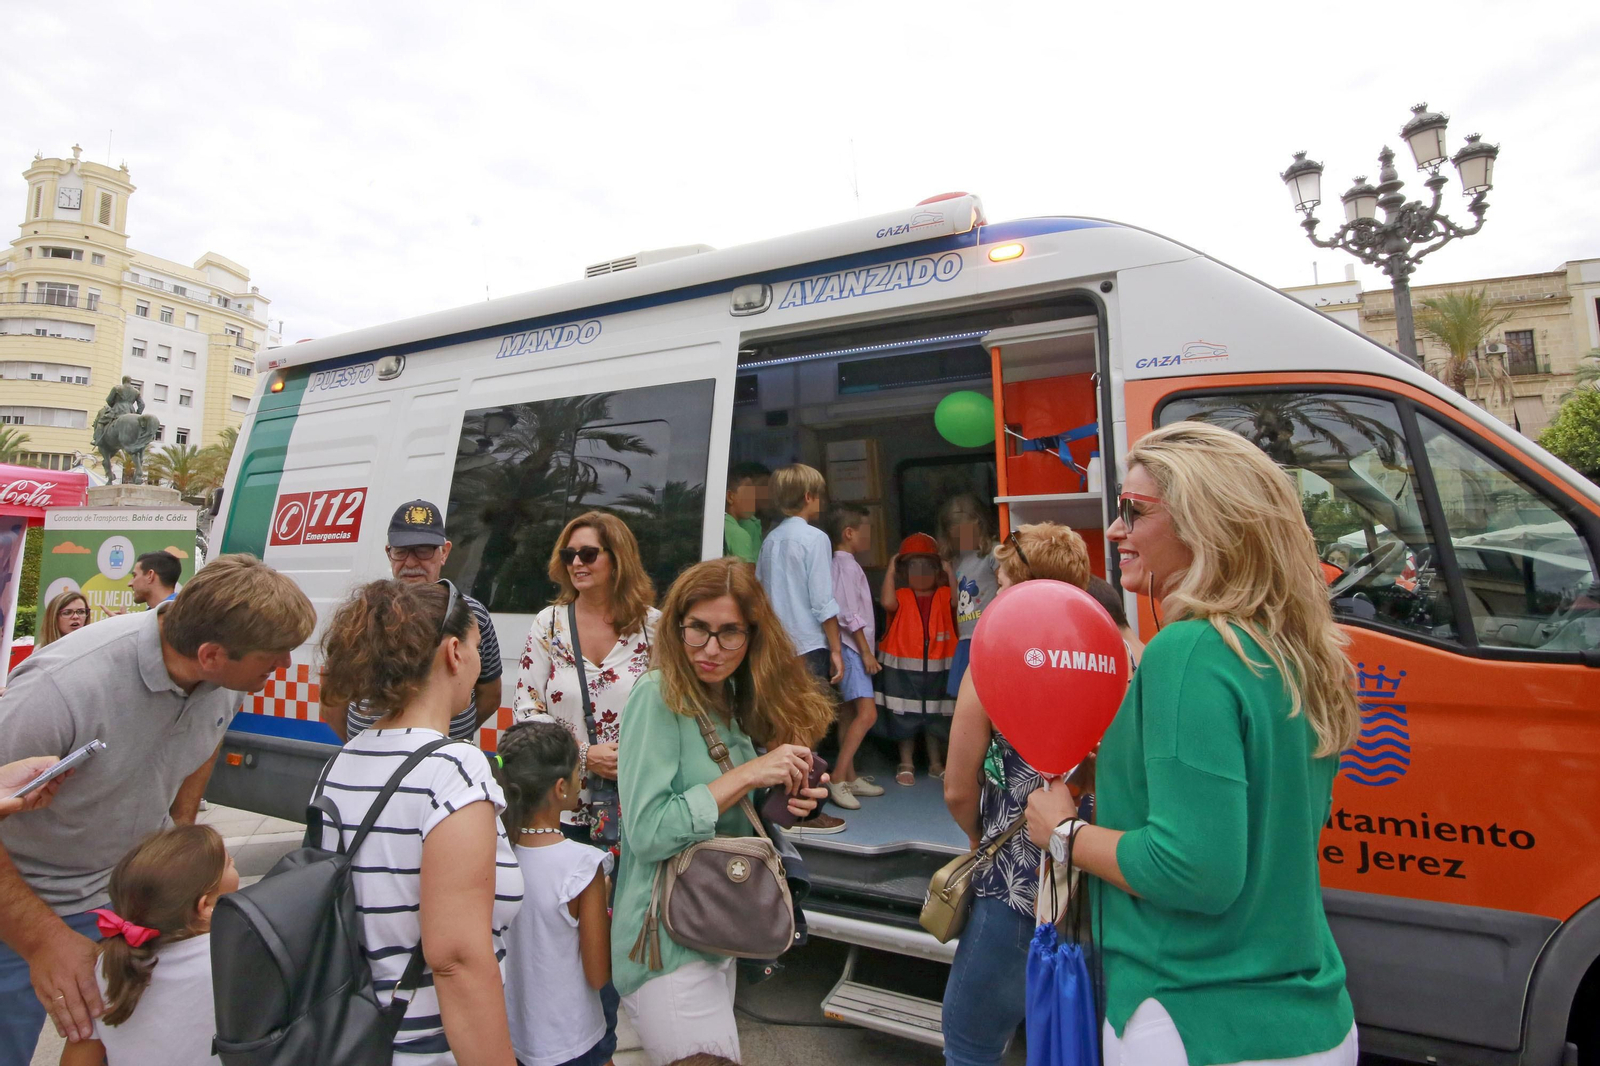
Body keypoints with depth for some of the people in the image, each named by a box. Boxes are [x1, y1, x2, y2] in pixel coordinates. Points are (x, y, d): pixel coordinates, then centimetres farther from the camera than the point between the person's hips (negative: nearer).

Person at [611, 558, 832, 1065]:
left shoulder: (734, 700, 3)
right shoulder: (658, 697, -18)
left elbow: (729, 820, 9)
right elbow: (646, 834, -23)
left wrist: (783, 804, -10)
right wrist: (748, 773, -25)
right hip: (667, 943, -7)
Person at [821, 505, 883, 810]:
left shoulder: (844, 564, 16)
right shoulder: (847, 565, -13)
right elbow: (849, 615, -18)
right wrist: (866, 652, -16)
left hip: (852, 648, 10)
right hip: (851, 646, -10)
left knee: (848, 713, 11)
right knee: (867, 713, -15)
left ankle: (850, 777, 17)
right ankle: (838, 779, -14)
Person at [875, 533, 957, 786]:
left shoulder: (945, 595, 3)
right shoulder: (901, 596, -2)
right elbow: (887, 602, -23)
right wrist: (890, 569, -15)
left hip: (938, 666, 2)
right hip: (904, 666, -1)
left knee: (936, 717, 13)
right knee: (905, 717, 7)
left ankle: (936, 763, 29)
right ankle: (906, 764, 21)